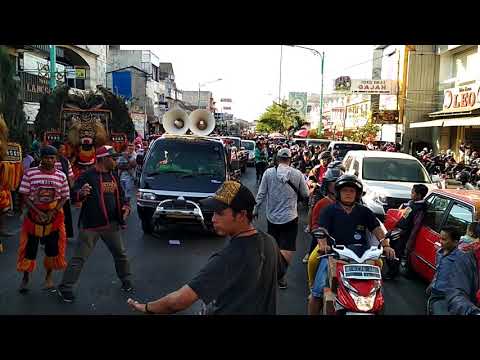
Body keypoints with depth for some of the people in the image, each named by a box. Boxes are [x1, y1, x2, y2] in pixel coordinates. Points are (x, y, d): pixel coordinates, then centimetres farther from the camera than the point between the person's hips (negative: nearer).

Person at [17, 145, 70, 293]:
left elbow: (64, 197, 0)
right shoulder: (30, 173, -8)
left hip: (54, 215, 1)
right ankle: (25, 278, 27)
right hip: (34, 214, -1)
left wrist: (53, 212, -15)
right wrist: (38, 212, -17)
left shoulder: (61, 176, -4)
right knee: (29, 248, 7)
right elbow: (25, 196, -7)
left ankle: (49, 277, 27)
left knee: (53, 248, 7)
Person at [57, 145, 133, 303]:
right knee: (79, 258, -2)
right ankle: (65, 288, 11)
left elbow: (120, 195, 21)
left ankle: (126, 280, 34)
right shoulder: (88, 175, -9)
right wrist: (81, 193, -35)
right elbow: (74, 195, -12)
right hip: (90, 225, -6)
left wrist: (125, 205, 2)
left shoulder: (113, 176, 11)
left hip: (112, 224, 6)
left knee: (120, 254, 16)